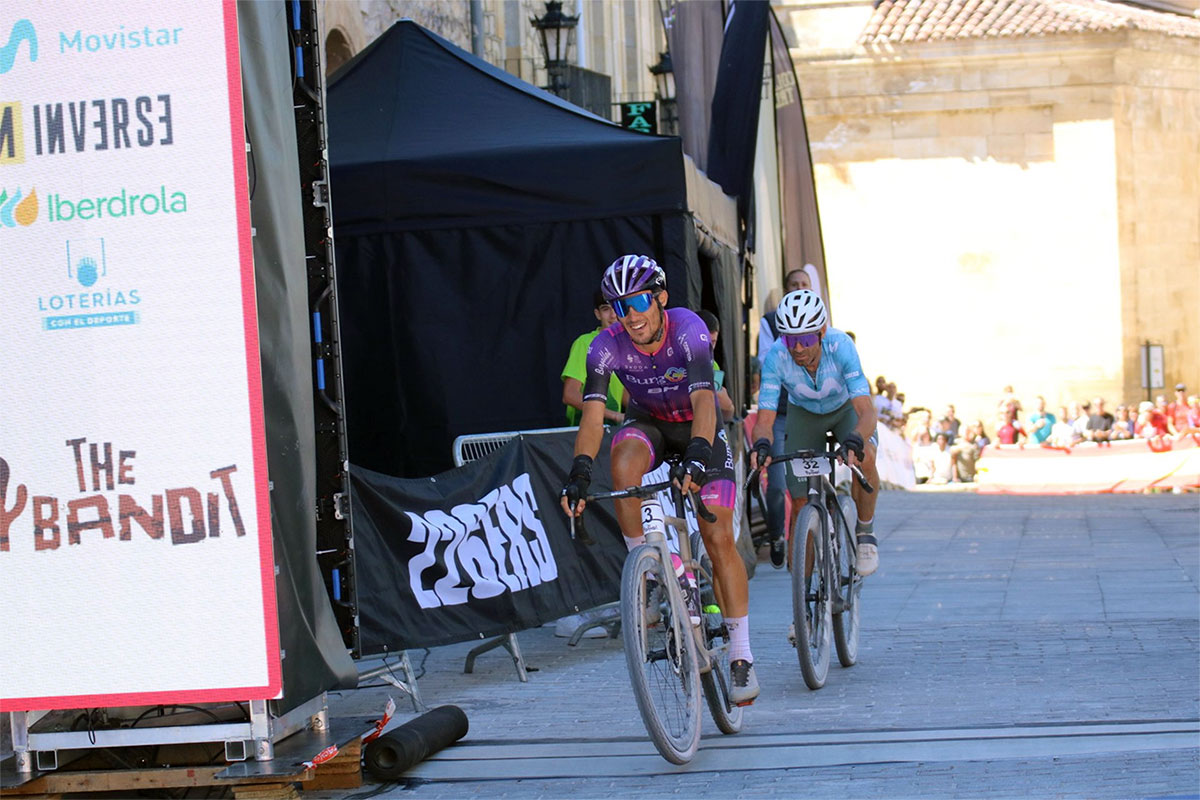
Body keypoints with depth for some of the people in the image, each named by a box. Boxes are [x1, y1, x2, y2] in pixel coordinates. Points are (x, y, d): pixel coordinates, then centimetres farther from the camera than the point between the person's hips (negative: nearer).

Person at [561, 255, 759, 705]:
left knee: (718, 538, -9)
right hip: (648, 423, 2)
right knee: (624, 464, -35)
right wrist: (580, 470, -48)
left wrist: (697, 454, -61)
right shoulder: (606, 346, -24)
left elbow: (704, 399, -43)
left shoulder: (687, 330, -31)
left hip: (698, 426, -2)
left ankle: (741, 656, -1)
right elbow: (593, 413, -31)